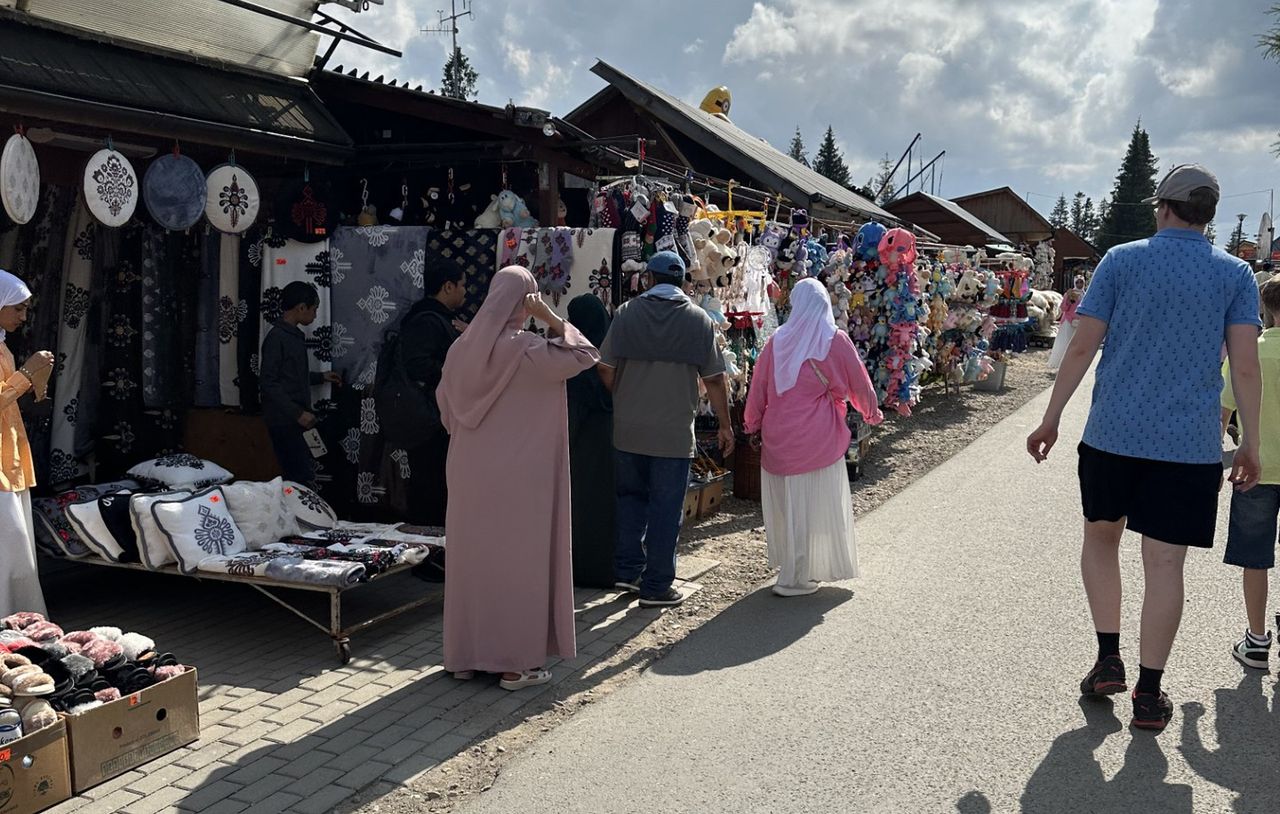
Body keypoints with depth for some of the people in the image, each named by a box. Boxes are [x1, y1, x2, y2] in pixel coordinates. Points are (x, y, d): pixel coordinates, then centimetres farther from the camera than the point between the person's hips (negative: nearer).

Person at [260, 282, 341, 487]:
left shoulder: (295, 335, 13)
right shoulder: (276, 337, -15)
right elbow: (268, 383, -19)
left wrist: (321, 377, 26)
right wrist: (298, 413, -22)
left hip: (295, 420, 9)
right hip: (284, 421, -9)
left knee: (299, 475, 8)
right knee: (304, 478, -13)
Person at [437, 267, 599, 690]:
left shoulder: (464, 346, 4)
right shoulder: (524, 348, -15)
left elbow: (446, 405, 11)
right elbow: (584, 355, -14)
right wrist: (549, 316, -11)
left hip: (470, 468, 6)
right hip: (518, 471, -6)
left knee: (471, 554, 13)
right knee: (518, 557, 2)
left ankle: (466, 653, 22)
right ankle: (516, 662, 7)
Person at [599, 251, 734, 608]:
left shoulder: (626, 313, 0)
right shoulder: (700, 320, -3)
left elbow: (606, 369, 0)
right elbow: (714, 379, -4)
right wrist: (725, 425, 6)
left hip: (628, 428, 2)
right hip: (674, 431, -2)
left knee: (631, 495, 20)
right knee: (666, 506, 5)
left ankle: (627, 569, 21)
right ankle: (655, 586, 11)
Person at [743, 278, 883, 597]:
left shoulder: (778, 341, 1)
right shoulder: (836, 341, -4)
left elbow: (758, 386, 6)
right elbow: (859, 382, 6)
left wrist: (753, 424, 19)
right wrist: (872, 412, 23)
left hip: (780, 435, 3)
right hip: (819, 437, -3)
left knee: (785, 504, 15)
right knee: (815, 504, 6)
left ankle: (788, 566, 28)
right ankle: (797, 576, 8)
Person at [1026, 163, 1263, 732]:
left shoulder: (1121, 260, 0)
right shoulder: (1236, 275, 3)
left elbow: (1082, 347, -4)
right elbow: (1245, 366, -3)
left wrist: (1051, 420, 2)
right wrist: (1250, 444, 5)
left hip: (1113, 434, 0)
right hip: (1191, 444, 0)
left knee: (1101, 537, 20)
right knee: (1165, 564, 3)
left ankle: (1109, 659, 16)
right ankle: (1149, 694, 9)